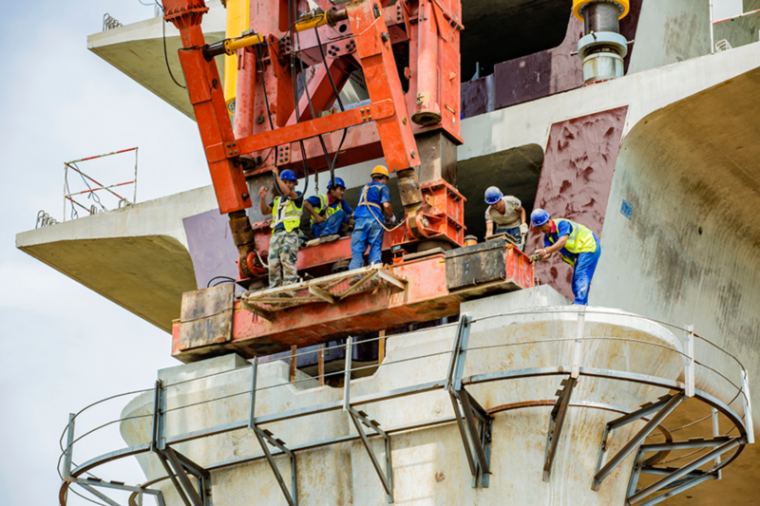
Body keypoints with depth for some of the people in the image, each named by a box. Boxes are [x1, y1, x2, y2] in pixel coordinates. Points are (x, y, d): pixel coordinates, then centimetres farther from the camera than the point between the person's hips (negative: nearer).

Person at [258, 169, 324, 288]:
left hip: (290, 233, -5)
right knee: (273, 263, -3)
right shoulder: (277, 200, 27)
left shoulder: (298, 196, 11)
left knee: (287, 259, -19)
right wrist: (262, 198, -3)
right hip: (276, 233, 5)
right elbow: (265, 211, 16)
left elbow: (287, 192, -10)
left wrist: (276, 176, -8)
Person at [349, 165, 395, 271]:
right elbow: (386, 205, -3)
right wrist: (391, 218, 15)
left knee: (357, 250, -5)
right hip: (374, 219, -4)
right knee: (375, 247, -3)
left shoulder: (365, 188, 30)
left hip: (360, 219, 4)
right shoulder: (382, 188, 12)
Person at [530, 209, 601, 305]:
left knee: (581, 275, -22)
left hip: (589, 246, -10)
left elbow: (562, 242, -35)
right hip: (580, 253, 10)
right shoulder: (548, 236, 5)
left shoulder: (561, 224, -21)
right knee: (576, 282, 7)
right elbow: (548, 253, -6)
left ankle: (580, 303, -31)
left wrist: (545, 251, -44)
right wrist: (538, 257, -28)